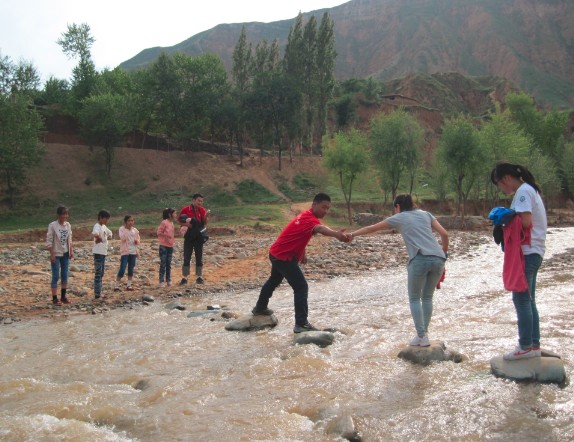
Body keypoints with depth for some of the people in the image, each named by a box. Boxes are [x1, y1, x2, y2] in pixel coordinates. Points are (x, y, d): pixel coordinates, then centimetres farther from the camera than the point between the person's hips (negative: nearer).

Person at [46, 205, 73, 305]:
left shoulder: (68, 225, 4)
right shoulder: (52, 225, -13)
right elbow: (49, 241, -12)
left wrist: (71, 251, 5)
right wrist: (52, 254, -15)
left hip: (65, 254, 5)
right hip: (56, 254, -5)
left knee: (65, 275, 9)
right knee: (56, 276, -3)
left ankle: (63, 296, 20)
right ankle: (55, 298, 2)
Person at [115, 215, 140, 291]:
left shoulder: (135, 230, 8)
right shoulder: (122, 229, -5)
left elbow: (138, 240, 15)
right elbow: (122, 238, -21)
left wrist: (137, 241, -8)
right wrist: (126, 228, -27)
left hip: (133, 252, 5)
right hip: (125, 252, -5)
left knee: (131, 269, 9)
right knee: (122, 270, -8)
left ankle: (129, 285, 16)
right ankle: (117, 285, 2)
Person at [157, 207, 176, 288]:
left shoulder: (172, 223, 10)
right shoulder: (164, 222, -12)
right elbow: (159, 232, -12)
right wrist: (166, 235, -22)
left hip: (170, 246, 7)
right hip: (164, 246, -7)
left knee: (168, 264, 11)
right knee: (163, 264, -3)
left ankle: (168, 280, 17)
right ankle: (161, 281, 1)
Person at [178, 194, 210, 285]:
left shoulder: (202, 210, 4)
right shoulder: (185, 210, -4)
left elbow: (204, 223, 0)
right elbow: (179, 221, 2)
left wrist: (206, 216, -17)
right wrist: (185, 224, -16)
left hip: (199, 236, 2)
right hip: (188, 236, -2)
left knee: (199, 258, 5)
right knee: (186, 258, 2)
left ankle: (199, 277, 13)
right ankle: (185, 277, 8)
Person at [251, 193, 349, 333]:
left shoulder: (306, 216, 7)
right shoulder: (309, 219, -27)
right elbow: (320, 229, -50)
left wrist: (302, 253, 14)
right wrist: (337, 234, -69)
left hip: (277, 253, 11)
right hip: (284, 257, -11)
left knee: (274, 280, 31)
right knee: (301, 287, -14)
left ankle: (260, 307, 52)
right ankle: (301, 324, -15)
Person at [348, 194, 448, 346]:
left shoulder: (398, 218, 17)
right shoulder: (425, 214, 25)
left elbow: (372, 228, 25)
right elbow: (444, 234, 15)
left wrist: (353, 234, 38)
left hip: (420, 259, -4)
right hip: (438, 259, 4)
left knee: (414, 299, 10)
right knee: (427, 297, 19)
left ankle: (422, 336, 3)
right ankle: (423, 333, 18)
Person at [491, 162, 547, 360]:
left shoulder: (523, 191, -12)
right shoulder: (529, 190, 19)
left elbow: (525, 222, -22)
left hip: (527, 252, -10)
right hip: (533, 252, 10)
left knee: (521, 299, -6)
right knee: (528, 299, 12)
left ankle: (526, 347, -2)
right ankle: (534, 345, 17)